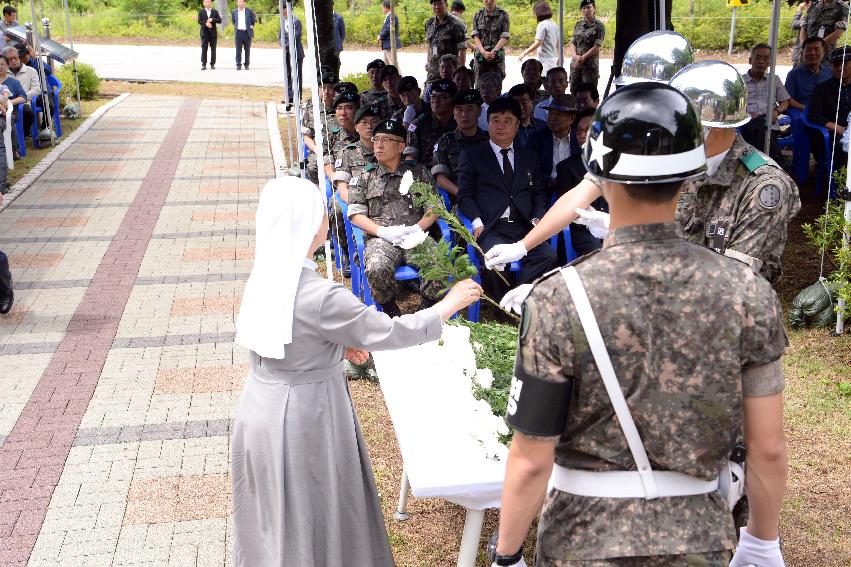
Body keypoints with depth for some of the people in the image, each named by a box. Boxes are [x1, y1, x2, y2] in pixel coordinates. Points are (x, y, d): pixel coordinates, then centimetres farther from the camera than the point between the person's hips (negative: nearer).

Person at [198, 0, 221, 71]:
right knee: (204, 49, -4)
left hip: (213, 32, 1)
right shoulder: (201, 11, 8)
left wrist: (212, 20, -14)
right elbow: (199, 21, -2)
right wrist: (206, 23, -19)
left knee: (213, 49, 2)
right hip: (204, 32, -1)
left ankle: (212, 64, 7)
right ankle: (203, 64, -3)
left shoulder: (215, 11, 9)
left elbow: (219, 20, 1)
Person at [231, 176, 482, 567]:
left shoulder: (264, 277, -5)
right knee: (307, 515, 14)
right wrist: (451, 303, -8)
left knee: (275, 512, 27)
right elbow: (390, 333, -19)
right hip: (301, 418, -7)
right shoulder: (321, 297, -28)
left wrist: (337, 345, 10)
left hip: (260, 408, 7)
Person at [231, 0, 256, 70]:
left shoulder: (249, 11, 2)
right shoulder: (234, 12, 7)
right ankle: (238, 65, -1)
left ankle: (247, 65, 9)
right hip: (238, 32, 1)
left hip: (247, 33, -1)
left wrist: (251, 26, 8)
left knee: (247, 49, 2)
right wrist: (236, 27, 14)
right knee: (238, 50, -3)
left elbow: (254, 20, 13)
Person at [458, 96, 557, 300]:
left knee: (548, 256, -28)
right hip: (491, 228, -3)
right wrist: (477, 222, -11)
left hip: (525, 228, 3)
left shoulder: (529, 157, 24)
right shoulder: (471, 155, 14)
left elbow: (539, 193, 21)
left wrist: (536, 219, 1)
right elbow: (464, 195, 7)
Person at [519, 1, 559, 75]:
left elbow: (537, 43, -18)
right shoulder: (554, 24, 13)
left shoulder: (542, 25, -12)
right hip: (552, 59, 9)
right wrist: (559, 57, 28)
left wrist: (524, 53, -14)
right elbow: (558, 43, 18)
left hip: (545, 60, -9)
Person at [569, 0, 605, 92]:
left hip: (590, 64, -5)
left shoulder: (599, 25, -1)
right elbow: (572, 42, 9)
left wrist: (583, 58, -12)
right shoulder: (578, 24, 14)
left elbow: (597, 47, -8)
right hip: (575, 64, 5)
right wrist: (575, 56, -9)